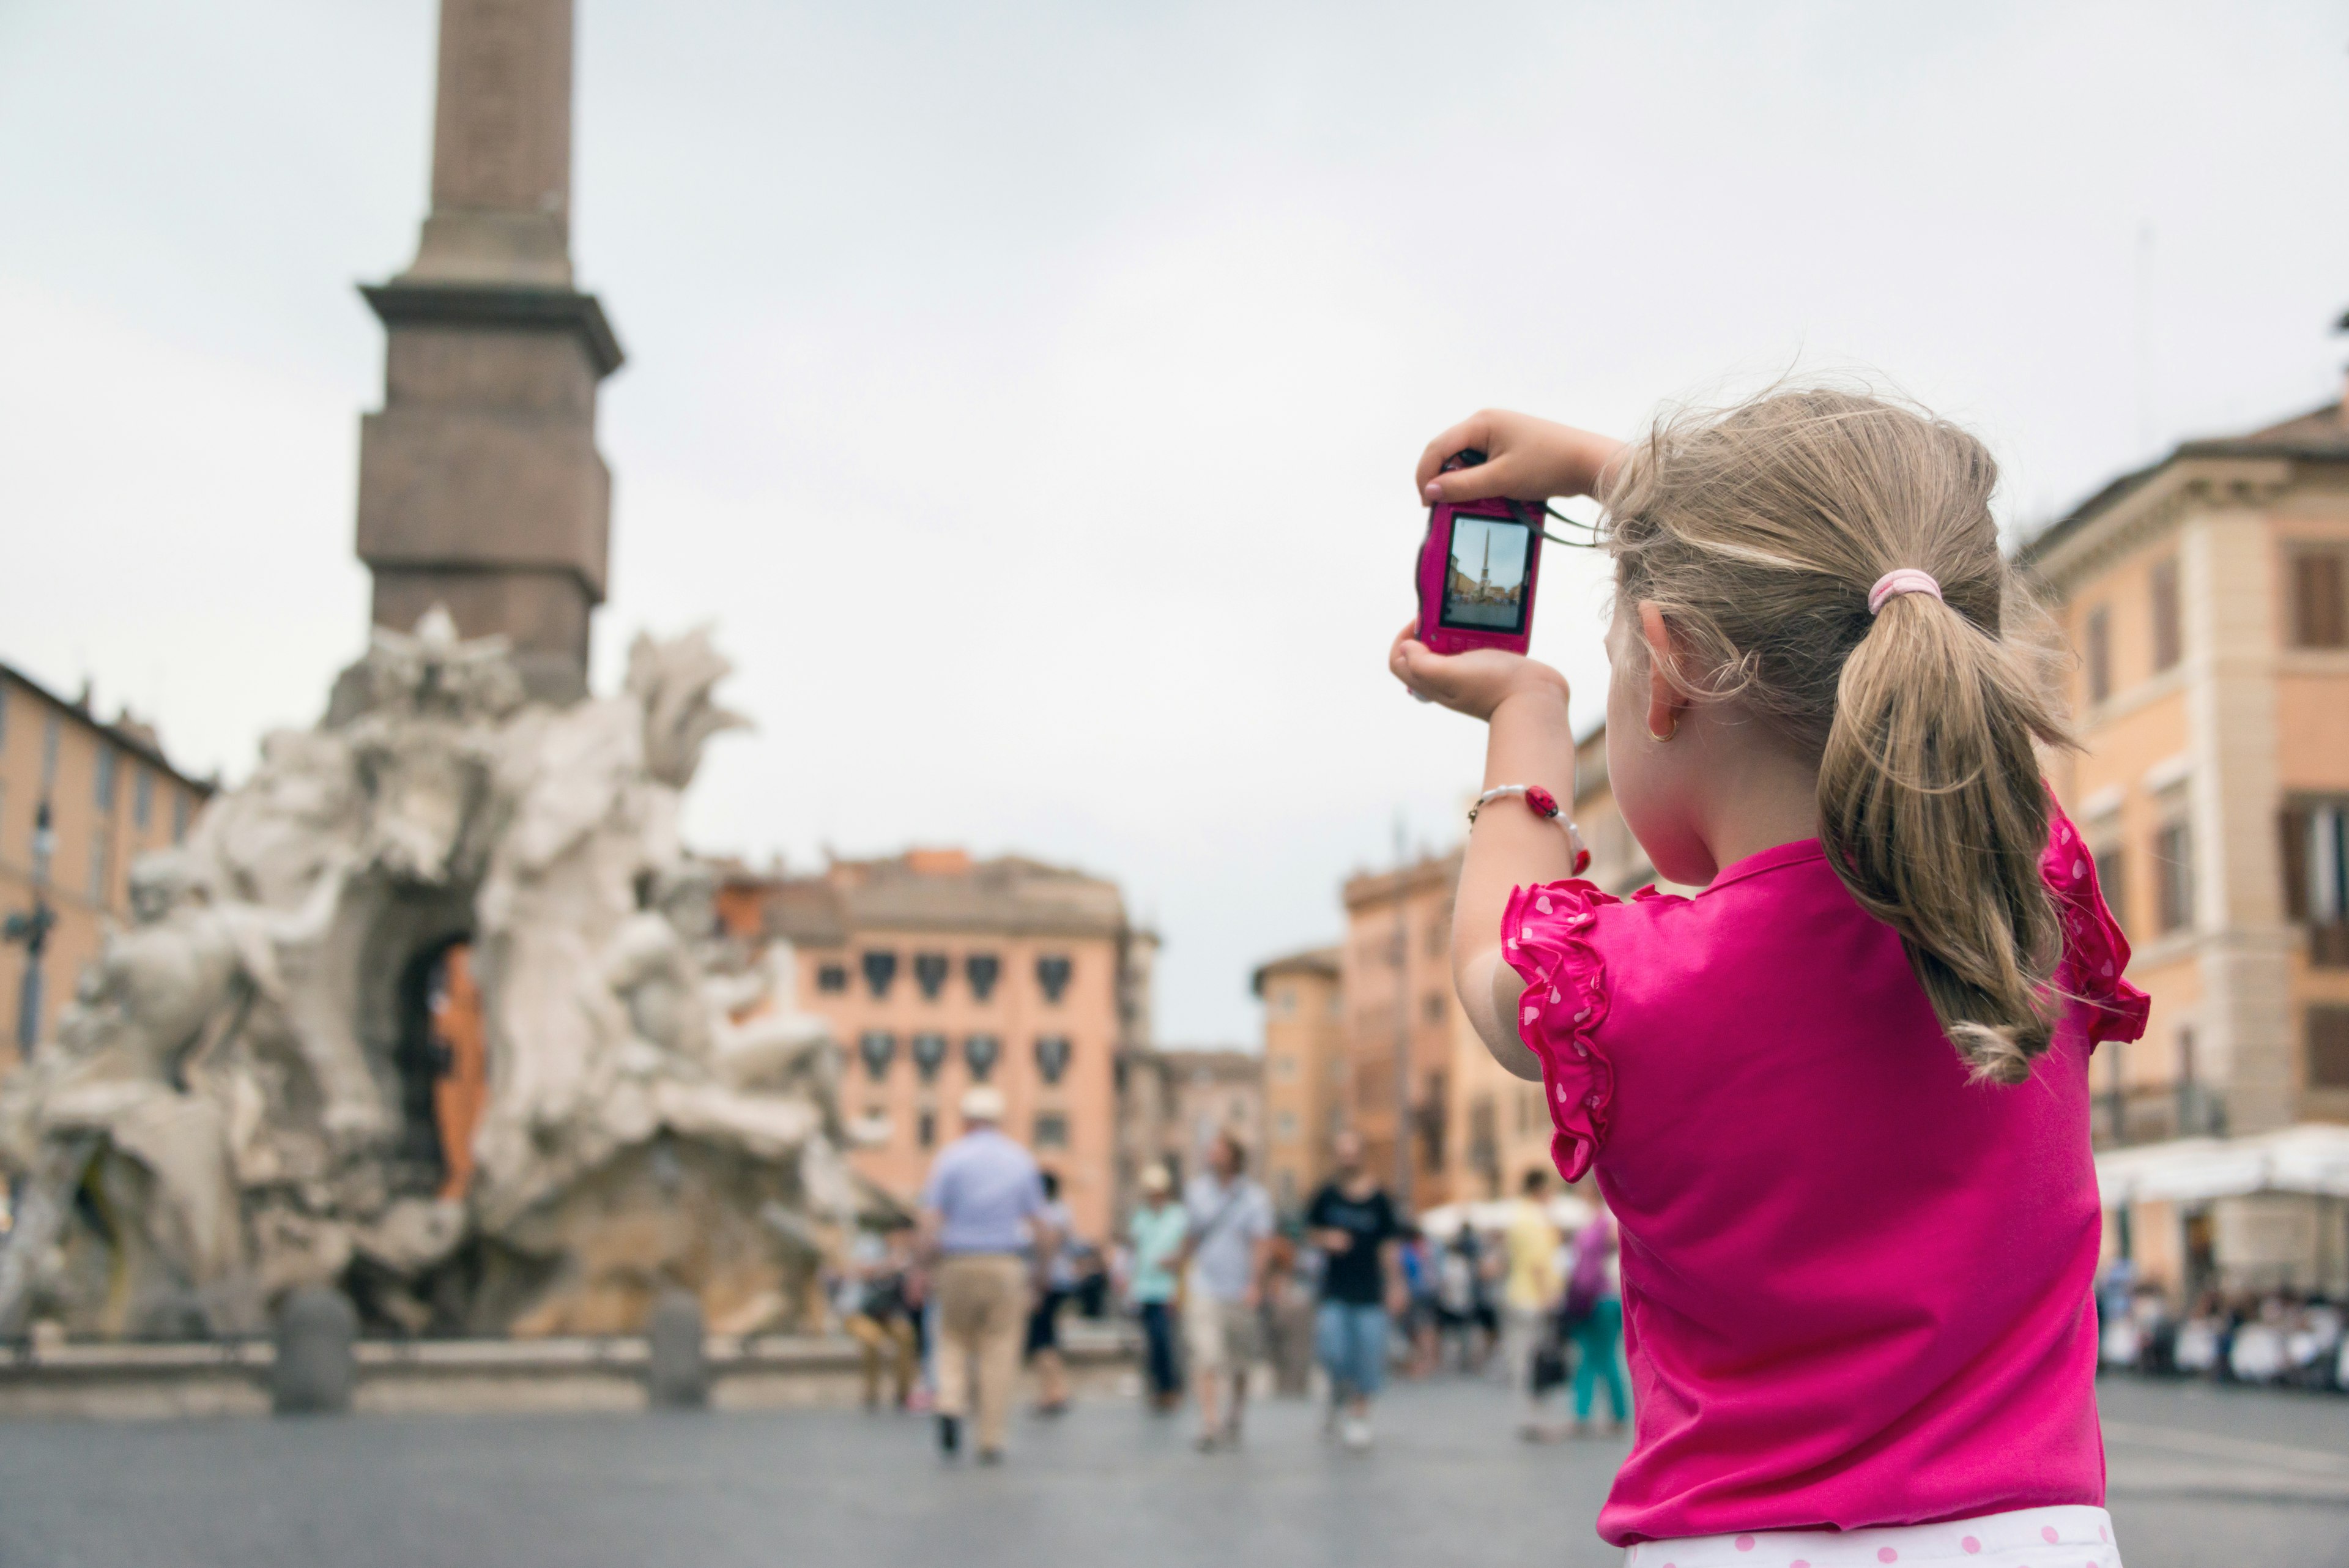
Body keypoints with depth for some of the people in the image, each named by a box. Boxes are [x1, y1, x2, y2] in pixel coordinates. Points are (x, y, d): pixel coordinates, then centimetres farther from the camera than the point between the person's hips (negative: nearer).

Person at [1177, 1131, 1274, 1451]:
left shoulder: (1254, 1198, -3)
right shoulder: (1196, 1191, 5)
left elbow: (1262, 1244, -10)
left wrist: (1255, 1284, -21)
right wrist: (1187, 1277, 16)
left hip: (1241, 1294, 0)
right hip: (1204, 1292, 1)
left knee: (1238, 1365, 11)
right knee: (1206, 1359, -14)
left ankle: (1233, 1421, 30)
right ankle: (1209, 1426, -18)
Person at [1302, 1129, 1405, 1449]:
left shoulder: (1378, 1198, -2)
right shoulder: (1327, 1195, 1)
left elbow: (1390, 1245, 4)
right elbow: (1310, 1231, 14)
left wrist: (1395, 1285, 0)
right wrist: (1326, 1238, -8)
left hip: (1370, 1291, 0)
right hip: (1334, 1291, 0)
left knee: (1368, 1356, 1)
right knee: (1333, 1353, -12)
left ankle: (1360, 1415, 19)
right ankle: (1339, 1390, 19)